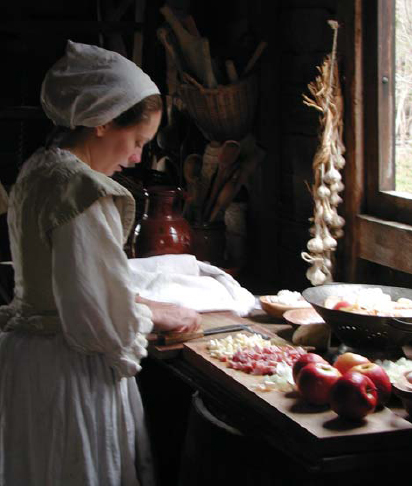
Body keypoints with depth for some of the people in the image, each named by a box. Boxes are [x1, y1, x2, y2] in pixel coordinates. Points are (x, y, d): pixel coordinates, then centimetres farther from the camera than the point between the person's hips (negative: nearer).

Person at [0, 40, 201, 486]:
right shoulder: (82, 190, -23)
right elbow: (98, 317, -23)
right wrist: (156, 315, -4)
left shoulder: (36, 172, 6)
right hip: (68, 377, -9)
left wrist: (145, 306, 13)